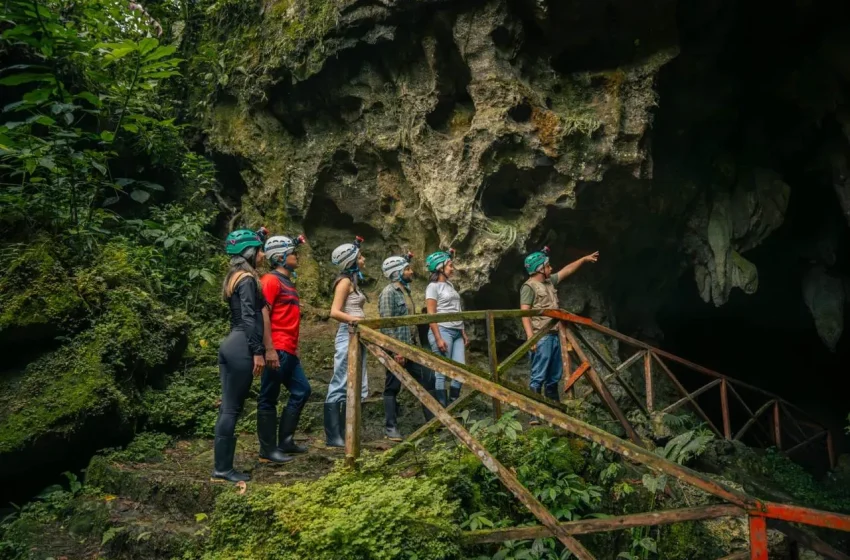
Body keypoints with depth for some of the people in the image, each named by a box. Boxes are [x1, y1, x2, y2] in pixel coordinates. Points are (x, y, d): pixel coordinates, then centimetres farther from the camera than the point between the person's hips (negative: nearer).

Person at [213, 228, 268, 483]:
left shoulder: (234, 277, 18)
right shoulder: (247, 279, -10)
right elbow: (249, 318, -17)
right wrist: (258, 352, -18)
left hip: (229, 345, 9)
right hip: (241, 348, -9)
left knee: (227, 407, 10)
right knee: (232, 409, -5)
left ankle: (221, 466, 15)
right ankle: (222, 469, 1)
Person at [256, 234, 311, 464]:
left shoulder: (287, 281, 19)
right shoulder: (271, 280, -10)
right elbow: (263, 314, -18)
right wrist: (269, 349, -22)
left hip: (289, 351, 10)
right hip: (277, 350, -10)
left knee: (301, 391, 15)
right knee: (269, 399, -2)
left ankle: (285, 441, 22)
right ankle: (268, 450, 5)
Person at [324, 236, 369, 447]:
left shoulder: (353, 281, 17)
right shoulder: (345, 281, -8)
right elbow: (335, 312, -17)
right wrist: (356, 319, -29)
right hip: (348, 337, -10)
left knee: (356, 388, 11)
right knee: (340, 387, -5)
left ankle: (346, 434, 18)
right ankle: (333, 437, 0)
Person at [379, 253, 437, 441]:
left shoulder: (405, 290, 15)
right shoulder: (389, 293, -12)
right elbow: (386, 324, -18)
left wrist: (417, 344, 17)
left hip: (412, 347, 9)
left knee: (427, 378, 8)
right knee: (393, 387, 1)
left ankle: (433, 419, 18)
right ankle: (391, 427, 9)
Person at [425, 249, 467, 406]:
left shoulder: (450, 285, 18)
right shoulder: (433, 287, -4)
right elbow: (431, 315, -10)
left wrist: (464, 333, 16)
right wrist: (438, 338, -17)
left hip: (457, 332, 8)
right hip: (443, 331, -7)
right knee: (442, 372, -3)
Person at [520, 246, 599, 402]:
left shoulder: (550, 281, 17)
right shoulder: (529, 287, -9)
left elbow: (567, 270, 31)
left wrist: (584, 259, 35)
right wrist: (530, 337, -24)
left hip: (554, 336, 9)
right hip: (541, 338, -9)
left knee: (554, 376, 15)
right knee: (539, 377, -9)